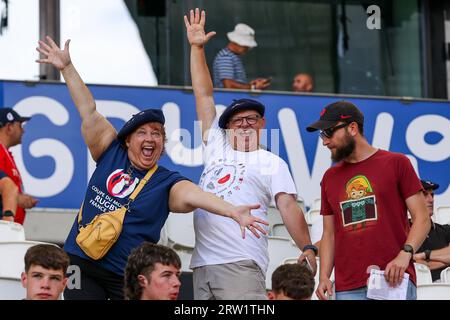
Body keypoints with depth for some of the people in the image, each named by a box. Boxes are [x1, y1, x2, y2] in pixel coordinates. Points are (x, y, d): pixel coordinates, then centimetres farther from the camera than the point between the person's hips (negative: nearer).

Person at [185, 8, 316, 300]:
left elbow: (288, 207, 0)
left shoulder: (272, 163, 11)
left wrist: (307, 249, -14)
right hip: (202, 265, 5)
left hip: (241, 265, -5)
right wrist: (197, 48, 22)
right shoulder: (217, 148, 22)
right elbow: (204, 96, 24)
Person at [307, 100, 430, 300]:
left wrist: (405, 254, -16)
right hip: (347, 289, 4)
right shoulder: (330, 177, 18)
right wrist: (323, 277, 4)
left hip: (392, 281, -4)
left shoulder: (396, 163, 4)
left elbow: (422, 218, 0)